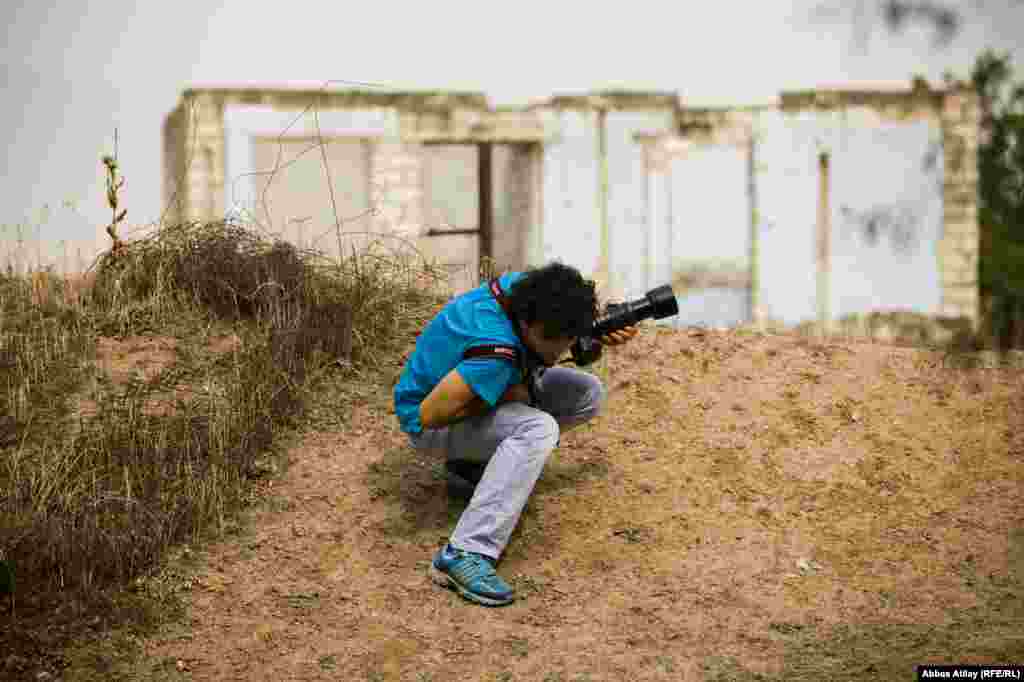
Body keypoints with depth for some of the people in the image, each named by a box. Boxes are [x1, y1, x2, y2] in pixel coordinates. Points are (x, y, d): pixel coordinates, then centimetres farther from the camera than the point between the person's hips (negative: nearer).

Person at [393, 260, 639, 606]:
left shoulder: (524, 285, -17)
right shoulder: (497, 352, -38)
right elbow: (430, 415, -33)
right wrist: (505, 396, -24)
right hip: (432, 421, -9)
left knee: (589, 393, 2)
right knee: (539, 428, -34)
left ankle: (475, 461, 9)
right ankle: (463, 555, -37)